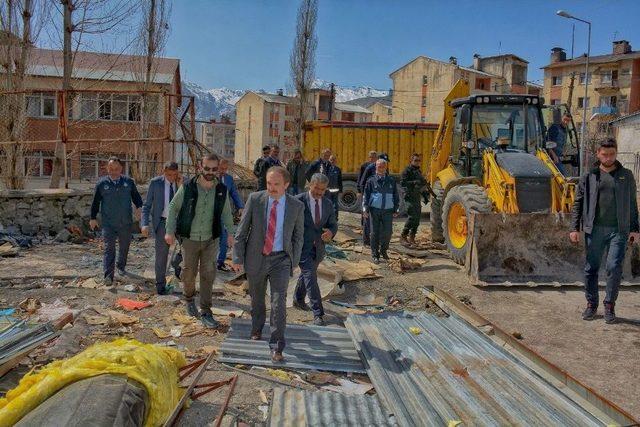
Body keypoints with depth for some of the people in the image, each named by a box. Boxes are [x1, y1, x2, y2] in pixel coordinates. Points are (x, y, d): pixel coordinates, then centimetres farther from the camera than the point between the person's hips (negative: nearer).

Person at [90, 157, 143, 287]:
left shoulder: (129, 182, 4)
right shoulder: (101, 183, 0)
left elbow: (136, 196, 11)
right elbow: (95, 202, 7)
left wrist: (139, 207, -9)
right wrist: (93, 218, 8)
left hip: (126, 223, 3)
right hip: (108, 223, -2)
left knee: (124, 246, 16)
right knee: (109, 248, -8)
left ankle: (121, 267, 39)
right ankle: (108, 276, -9)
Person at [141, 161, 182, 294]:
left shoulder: (183, 183, -1)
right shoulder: (155, 183, -5)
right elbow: (147, 205, -1)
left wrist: (180, 186, -18)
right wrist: (145, 224, -11)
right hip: (162, 222, -1)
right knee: (161, 254, 3)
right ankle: (160, 284, 18)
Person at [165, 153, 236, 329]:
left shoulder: (221, 190, -3)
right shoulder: (187, 187, -9)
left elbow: (226, 213, 8)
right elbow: (173, 207, 0)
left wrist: (231, 233, -3)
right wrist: (170, 231, -6)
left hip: (211, 240, 1)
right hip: (189, 239, -1)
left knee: (208, 275, 0)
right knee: (189, 273, 7)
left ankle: (206, 312, 10)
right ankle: (189, 299, 38)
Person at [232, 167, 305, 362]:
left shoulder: (296, 206, -7)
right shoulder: (255, 199, -8)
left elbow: (298, 236, 5)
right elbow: (242, 230, -3)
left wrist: (294, 262, 3)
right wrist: (238, 257, -3)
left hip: (280, 259, -1)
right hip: (256, 258, 1)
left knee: (279, 302, -9)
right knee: (257, 299, 19)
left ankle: (276, 347, 1)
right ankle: (257, 329, 46)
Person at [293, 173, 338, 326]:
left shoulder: (328, 204, 4)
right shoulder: (299, 201, -12)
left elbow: (333, 224, 9)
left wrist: (331, 232, -15)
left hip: (318, 247, 6)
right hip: (302, 246, -6)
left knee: (307, 274, 22)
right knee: (310, 277, -11)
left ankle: (298, 299, 46)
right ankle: (318, 313, -8)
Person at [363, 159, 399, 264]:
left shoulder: (391, 181, 9)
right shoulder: (371, 181, 4)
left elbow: (396, 196, 15)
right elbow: (366, 196, 5)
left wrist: (396, 209, 12)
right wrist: (366, 209, -2)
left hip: (388, 211, 2)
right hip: (375, 210, -1)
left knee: (387, 233, 2)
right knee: (375, 233, 2)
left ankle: (383, 251, 26)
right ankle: (375, 255, 12)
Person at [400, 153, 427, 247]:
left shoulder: (418, 171, 20)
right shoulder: (407, 170, -6)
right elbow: (402, 183, -18)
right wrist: (414, 182, -26)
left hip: (417, 198, 8)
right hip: (409, 197, -8)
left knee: (417, 218, 6)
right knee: (412, 216, -17)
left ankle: (412, 237, 15)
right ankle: (403, 236, -9)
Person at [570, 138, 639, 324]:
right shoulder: (588, 177, 7)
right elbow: (578, 203, 7)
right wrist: (575, 228, 0)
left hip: (619, 230, 0)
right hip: (595, 230, 0)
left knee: (614, 268, -6)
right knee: (591, 268, 4)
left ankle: (609, 306, 9)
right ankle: (591, 304, 18)